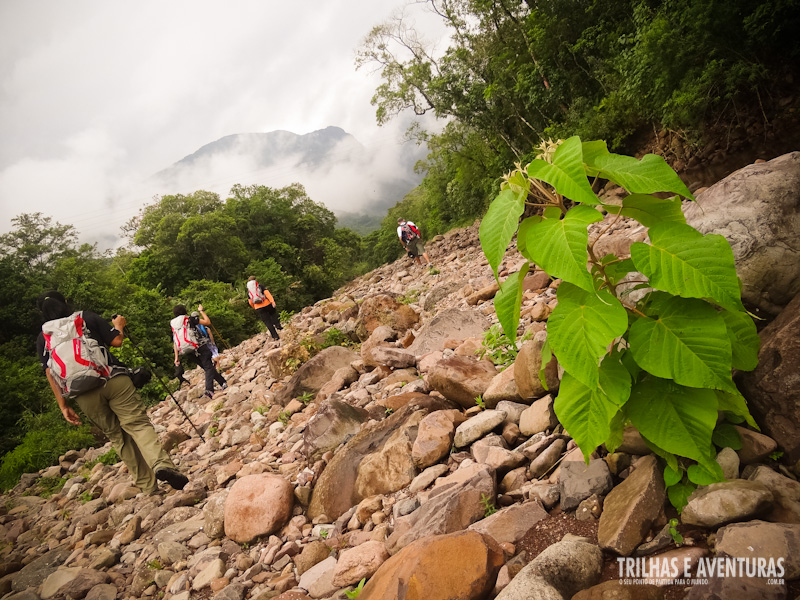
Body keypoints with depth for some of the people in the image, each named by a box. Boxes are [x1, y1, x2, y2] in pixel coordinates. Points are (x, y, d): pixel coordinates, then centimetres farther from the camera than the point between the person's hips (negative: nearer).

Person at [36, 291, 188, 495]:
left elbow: (50, 374, 10)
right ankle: (161, 464, -34)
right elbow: (116, 341, 4)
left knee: (117, 436, 12)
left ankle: (148, 486, 11)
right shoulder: (87, 317, 12)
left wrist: (63, 406, 12)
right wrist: (118, 325, 26)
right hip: (113, 379, -2)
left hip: (84, 394, 2)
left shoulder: (43, 338, 17)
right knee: (138, 424, -7)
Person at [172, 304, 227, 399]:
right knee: (209, 367, -5)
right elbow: (207, 322, -2)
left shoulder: (174, 326, 15)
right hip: (199, 347, -5)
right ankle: (209, 389, -23)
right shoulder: (190, 319, 0)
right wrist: (201, 311, 10)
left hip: (188, 352, 6)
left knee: (208, 367, 15)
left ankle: (223, 383, 20)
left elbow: (175, 343, 13)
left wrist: (177, 357, 13)